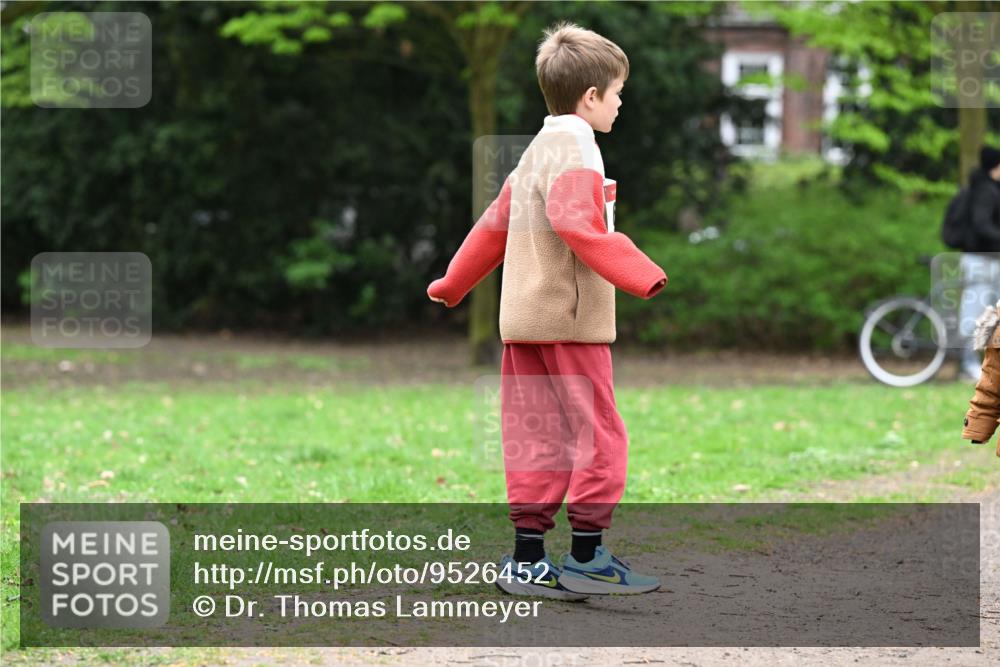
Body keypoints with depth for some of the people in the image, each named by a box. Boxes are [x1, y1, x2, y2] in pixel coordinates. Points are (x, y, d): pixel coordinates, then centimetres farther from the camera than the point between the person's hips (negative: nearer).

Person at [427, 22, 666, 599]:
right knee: (600, 436, -4)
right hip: (570, 316, -9)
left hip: (524, 319, 9)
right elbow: (577, 225, -25)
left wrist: (453, 285, 34)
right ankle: (587, 556, -3)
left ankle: (528, 559, 9)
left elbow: (496, 223, 25)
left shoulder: (537, 150, 19)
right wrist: (640, 275, -28)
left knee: (541, 442, 9)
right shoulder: (574, 146, -10)